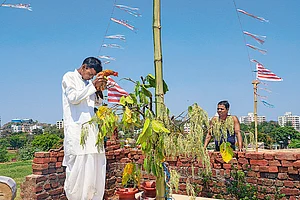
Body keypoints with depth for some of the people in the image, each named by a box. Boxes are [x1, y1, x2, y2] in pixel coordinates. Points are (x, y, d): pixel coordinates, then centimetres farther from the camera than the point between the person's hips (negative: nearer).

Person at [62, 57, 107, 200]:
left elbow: (96, 103, 26)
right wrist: (92, 86, -9)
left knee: (96, 163, 2)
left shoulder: (88, 83, 20)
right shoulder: (69, 77, 4)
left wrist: (99, 90, 7)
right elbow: (73, 97, -10)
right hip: (76, 127, -6)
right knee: (77, 165, -7)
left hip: (91, 127, 6)